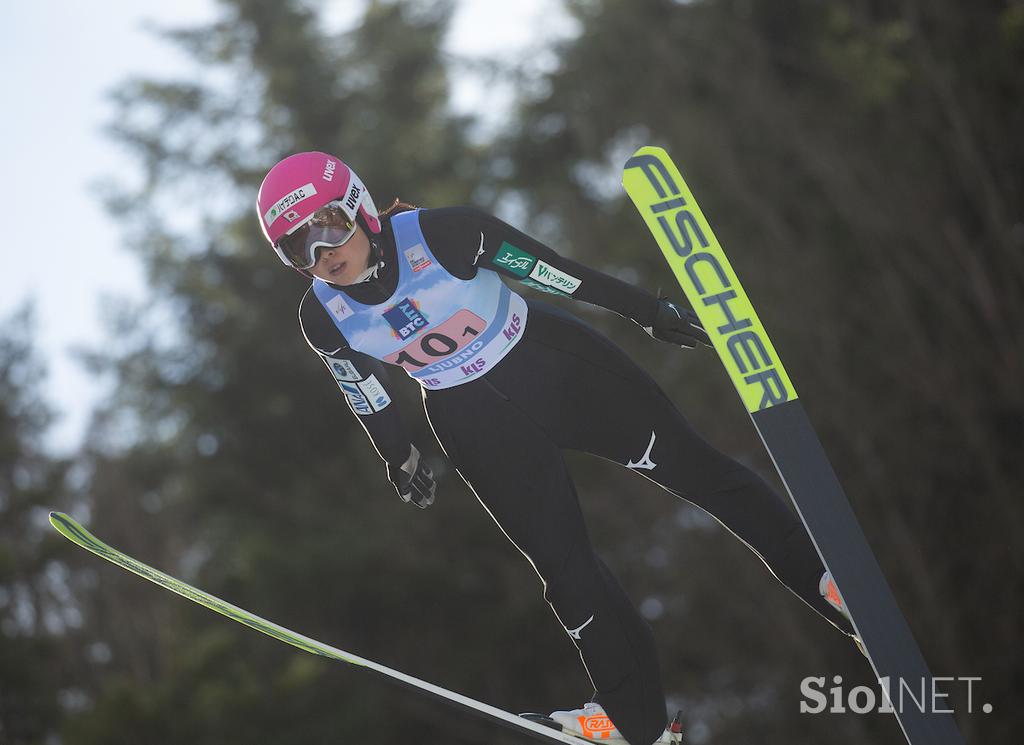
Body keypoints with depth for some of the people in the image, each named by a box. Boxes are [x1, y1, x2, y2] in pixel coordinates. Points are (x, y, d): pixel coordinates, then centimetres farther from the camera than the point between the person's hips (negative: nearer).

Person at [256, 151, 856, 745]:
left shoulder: (441, 234, -26)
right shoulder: (323, 317, -14)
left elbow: (560, 272, -17)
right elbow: (368, 397, 4)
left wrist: (650, 311, -9)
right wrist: (402, 461, 18)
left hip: (556, 364, -2)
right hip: (475, 424, 2)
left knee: (694, 468, -1)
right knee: (565, 569, 6)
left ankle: (835, 584, 11)